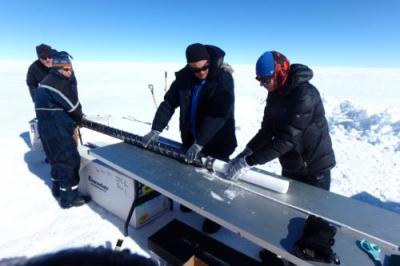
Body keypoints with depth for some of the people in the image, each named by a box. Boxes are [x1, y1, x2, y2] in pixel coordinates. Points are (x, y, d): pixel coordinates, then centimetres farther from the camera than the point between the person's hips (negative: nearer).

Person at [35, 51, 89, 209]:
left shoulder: (47, 82, 15)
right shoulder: (59, 84, -17)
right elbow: (73, 107, -15)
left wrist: (76, 117, 4)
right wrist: (79, 118, 5)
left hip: (47, 128, 10)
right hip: (58, 130, -10)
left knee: (58, 158, 23)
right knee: (70, 160, -2)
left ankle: (58, 188, 39)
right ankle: (68, 198, 7)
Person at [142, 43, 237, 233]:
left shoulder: (223, 78, -22)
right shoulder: (183, 77, -7)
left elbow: (218, 114, -29)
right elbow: (169, 103, -2)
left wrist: (199, 143, -32)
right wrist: (156, 129, -11)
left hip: (217, 141, -4)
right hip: (190, 137, 5)